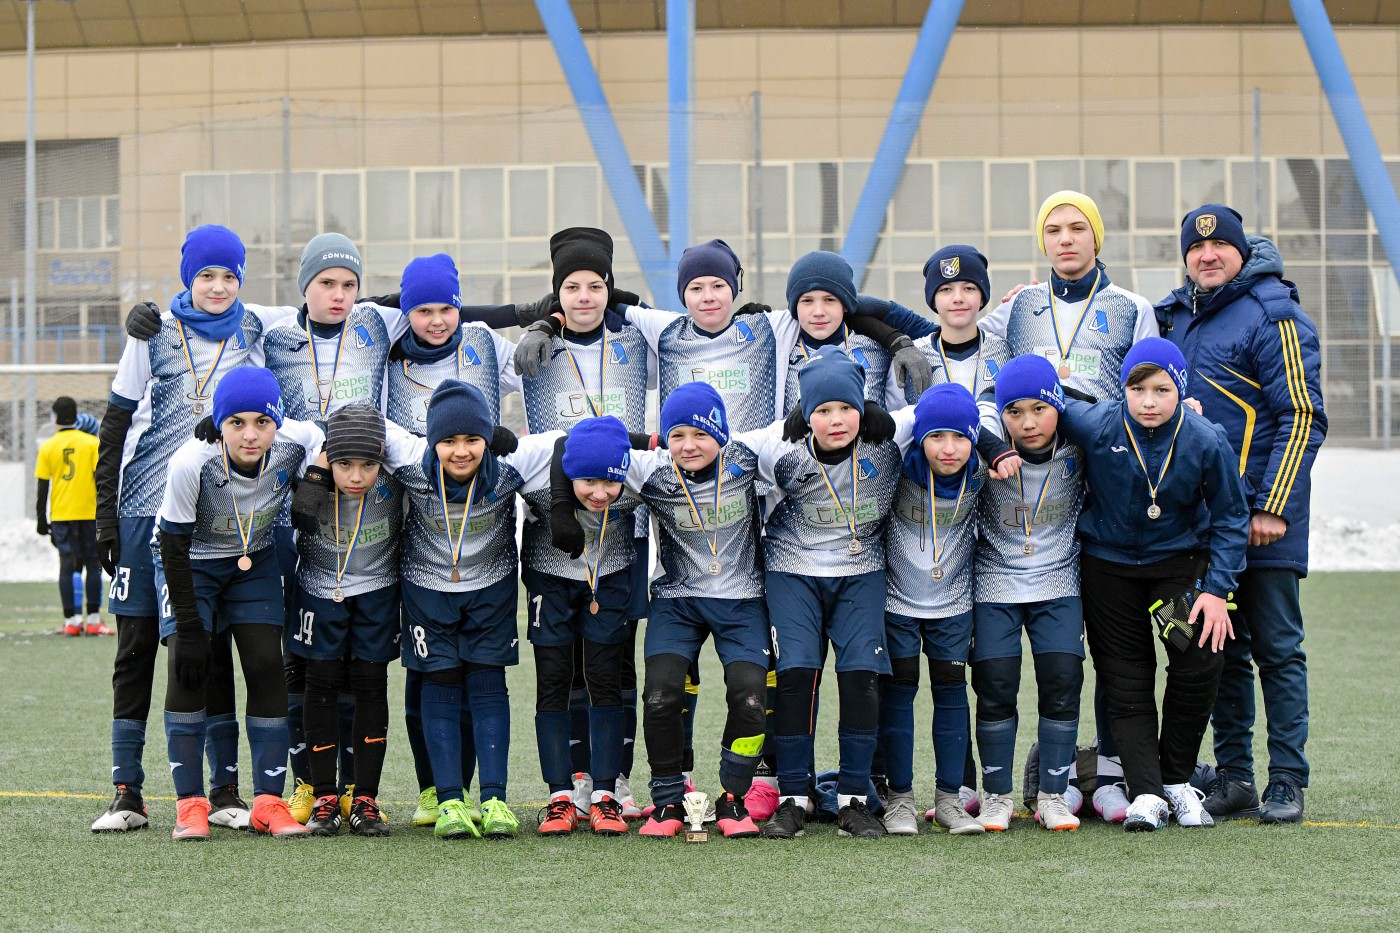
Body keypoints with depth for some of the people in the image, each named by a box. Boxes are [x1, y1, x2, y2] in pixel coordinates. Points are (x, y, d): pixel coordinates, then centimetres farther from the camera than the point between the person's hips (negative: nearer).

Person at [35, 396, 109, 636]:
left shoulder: (47, 447, 1)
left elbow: (42, 487, 1)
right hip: (89, 514, -1)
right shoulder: (92, 443, -1)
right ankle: (93, 620, 2)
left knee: (68, 566, 4)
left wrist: (41, 519, 8)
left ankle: (71, 621, -1)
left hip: (60, 516, 1)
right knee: (93, 566, 6)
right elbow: (100, 478, -4)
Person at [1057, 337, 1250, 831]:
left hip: (1180, 559, 0)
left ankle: (1176, 780, 5)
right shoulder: (1095, 425, -19)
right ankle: (1146, 794, 2)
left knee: (1201, 661, -14)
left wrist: (1217, 589, -11)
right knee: (1126, 679, -1)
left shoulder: (1207, 442, -19)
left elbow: (1230, 518, -7)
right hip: (1108, 564, 1)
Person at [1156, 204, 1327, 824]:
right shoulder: (1175, 317, 14)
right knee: (1221, 651, 10)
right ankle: (1232, 779, 16)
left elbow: (1301, 416, -11)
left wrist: (1271, 507, -16)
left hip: (1263, 520, -7)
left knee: (1277, 649, -1)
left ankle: (1286, 783, 3)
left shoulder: (1273, 315, -7)